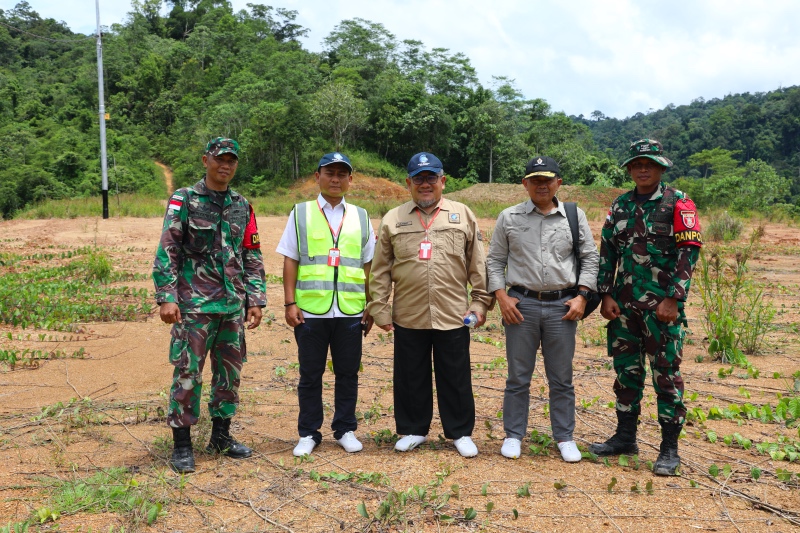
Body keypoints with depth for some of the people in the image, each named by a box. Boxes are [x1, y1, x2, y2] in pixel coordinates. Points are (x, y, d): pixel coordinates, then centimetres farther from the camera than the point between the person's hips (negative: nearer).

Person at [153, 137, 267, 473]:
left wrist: (256, 301, 7)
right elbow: (167, 252, -7)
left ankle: (221, 436, 25)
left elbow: (252, 257, 13)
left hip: (233, 306, 5)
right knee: (187, 374, -2)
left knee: (230, 373, 11)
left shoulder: (243, 206, 11)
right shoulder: (184, 200, -2)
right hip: (194, 306, -5)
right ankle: (182, 445, 10)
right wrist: (166, 298, -15)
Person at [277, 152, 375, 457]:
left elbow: (368, 265, 12)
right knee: (310, 374, 8)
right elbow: (290, 261, 3)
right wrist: (289, 303, -4)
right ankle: (308, 434, 21)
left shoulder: (360, 217, 11)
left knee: (348, 373, 9)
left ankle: (345, 430, 24)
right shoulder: (301, 214, 5)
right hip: (310, 311, -1)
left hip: (350, 312, 2)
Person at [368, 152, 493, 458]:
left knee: (456, 378, 9)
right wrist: (379, 307, 2)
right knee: (411, 378, 12)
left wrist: (480, 301, 2)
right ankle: (413, 430, 29)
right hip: (408, 317, 1)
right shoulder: (393, 219, 5)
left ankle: (460, 432, 25)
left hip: (453, 315, -1)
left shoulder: (463, 216, 5)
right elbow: (380, 270, 6)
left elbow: (478, 265, 7)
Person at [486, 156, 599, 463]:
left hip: (562, 306, 1)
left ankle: (564, 438, 22)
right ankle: (513, 435, 20)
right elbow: (495, 260, 6)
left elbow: (590, 257, 7)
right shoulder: (509, 218, 4)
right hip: (521, 304, 0)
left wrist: (582, 295, -3)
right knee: (518, 377, 7)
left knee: (562, 378, 9)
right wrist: (501, 295, -5)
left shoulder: (575, 216, 5)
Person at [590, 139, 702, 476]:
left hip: (662, 305, -5)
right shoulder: (620, 206, 10)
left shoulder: (678, 204, -4)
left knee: (666, 374, 1)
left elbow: (688, 253, -10)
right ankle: (625, 437, 26)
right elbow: (606, 253, 11)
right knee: (626, 370, 13)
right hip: (624, 305, 5)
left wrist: (673, 299, -16)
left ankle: (669, 449, 12)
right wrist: (606, 295, 2)